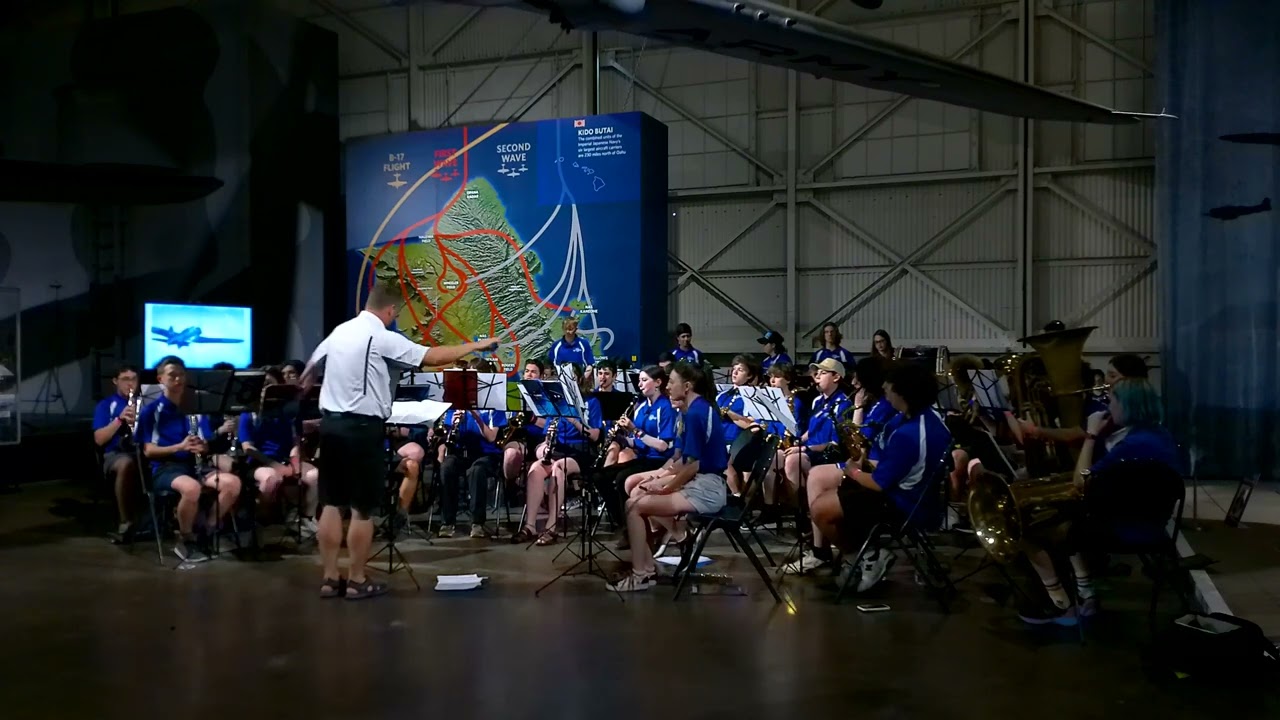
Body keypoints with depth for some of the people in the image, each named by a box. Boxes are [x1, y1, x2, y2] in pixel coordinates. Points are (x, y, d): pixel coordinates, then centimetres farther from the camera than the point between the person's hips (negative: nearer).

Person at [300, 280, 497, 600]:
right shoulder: (382, 338, -13)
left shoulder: (339, 332, 10)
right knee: (363, 508, 2)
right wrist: (475, 346, -6)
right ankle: (357, 581, 9)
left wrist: (305, 386, 45)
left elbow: (310, 370, 24)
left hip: (331, 422, 8)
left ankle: (330, 578, 15)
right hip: (363, 427, -8)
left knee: (332, 503, 10)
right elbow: (432, 357, -16)